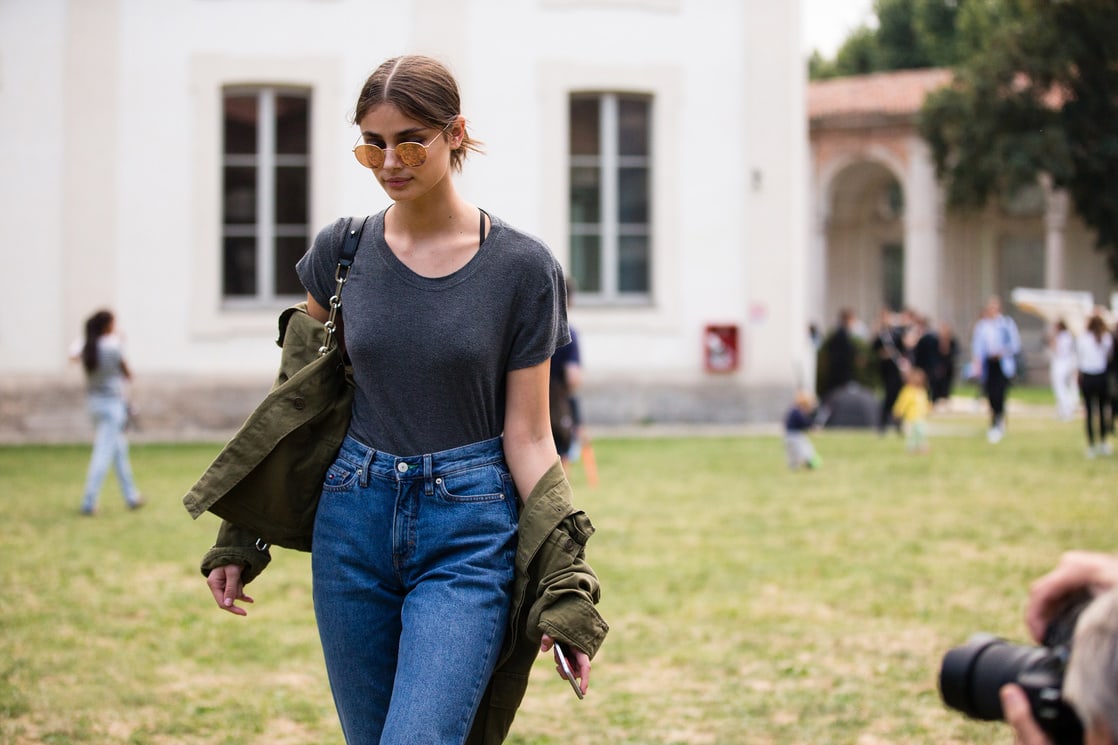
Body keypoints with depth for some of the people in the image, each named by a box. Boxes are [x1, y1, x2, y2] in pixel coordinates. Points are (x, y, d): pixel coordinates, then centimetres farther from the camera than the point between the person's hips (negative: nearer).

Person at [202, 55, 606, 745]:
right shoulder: (342, 250, 2)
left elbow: (527, 436, -4)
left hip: (469, 531, -4)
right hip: (355, 520, 4)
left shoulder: (522, 266, -6)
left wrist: (567, 590, -10)